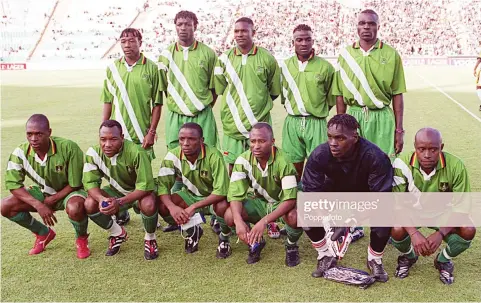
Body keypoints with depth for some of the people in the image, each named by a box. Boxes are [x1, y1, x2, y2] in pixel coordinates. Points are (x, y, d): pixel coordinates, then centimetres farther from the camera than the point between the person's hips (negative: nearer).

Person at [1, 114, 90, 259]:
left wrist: (51, 201, -17)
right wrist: (38, 205, -25)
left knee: (75, 208, -39)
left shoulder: (69, 148, -28)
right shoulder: (21, 153, -17)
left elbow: (75, 184, -20)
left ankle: (82, 239, -3)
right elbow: (13, 184, -14)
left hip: (68, 192, -5)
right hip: (42, 192, 5)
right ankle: (44, 233, 11)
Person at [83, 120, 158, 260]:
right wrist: (101, 199, -39)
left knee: (149, 205, -36)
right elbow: (90, 182, -17)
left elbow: (146, 186, -33)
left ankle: (150, 238, -3)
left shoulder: (136, 152, -33)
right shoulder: (93, 153, -20)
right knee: (90, 204, -21)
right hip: (116, 190, 4)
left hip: (140, 192, -4)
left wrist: (120, 202, -43)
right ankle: (118, 233, 7)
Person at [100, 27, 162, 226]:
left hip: (142, 134, -3)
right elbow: (107, 102, 11)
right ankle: (121, 212, 24)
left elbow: (157, 103, -2)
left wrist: (152, 131, -7)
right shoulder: (113, 68, 7)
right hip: (117, 133, 3)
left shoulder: (151, 68, -2)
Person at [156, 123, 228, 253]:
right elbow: (163, 184, -17)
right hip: (190, 195, 4)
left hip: (213, 198, -4)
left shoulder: (213, 156, -29)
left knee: (224, 206, -37)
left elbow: (221, 191, -33)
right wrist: (172, 207, -37)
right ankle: (192, 230, 7)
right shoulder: (173, 156, -18)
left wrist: (193, 207, -38)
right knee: (162, 207, -20)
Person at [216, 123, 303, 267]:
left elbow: (290, 199, -32)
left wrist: (264, 221, -44)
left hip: (281, 203, -3)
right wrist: (239, 221, -40)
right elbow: (235, 194, -20)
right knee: (229, 216, -24)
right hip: (259, 201, 3)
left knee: (294, 217, -37)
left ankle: (291, 246, -1)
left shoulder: (283, 162, -28)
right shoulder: (243, 160, -19)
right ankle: (256, 241, 7)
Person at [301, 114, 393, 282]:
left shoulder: (375, 157, -34)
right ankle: (326, 257, 3)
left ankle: (374, 260, 2)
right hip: (334, 191, 2)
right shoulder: (319, 155, -28)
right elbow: (311, 191, -23)